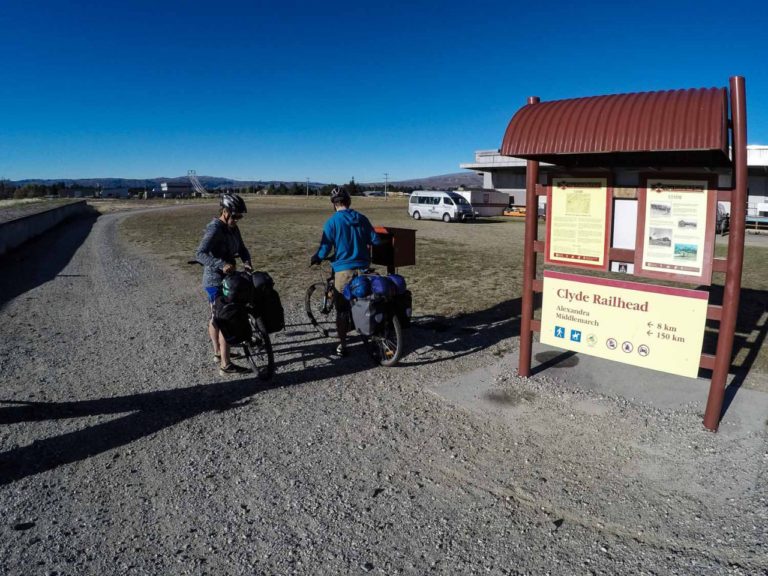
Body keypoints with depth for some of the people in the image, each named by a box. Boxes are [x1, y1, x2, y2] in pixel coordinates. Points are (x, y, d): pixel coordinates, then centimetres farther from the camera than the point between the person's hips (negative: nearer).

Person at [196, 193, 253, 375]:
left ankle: (218, 353, 36)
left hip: (226, 280, 9)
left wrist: (247, 261, -15)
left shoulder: (232, 228, 7)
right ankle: (226, 365, -5)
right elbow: (200, 254, -30)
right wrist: (222, 264, -43)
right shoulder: (215, 229, -20)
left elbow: (241, 248, 6)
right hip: (216, 282, -9)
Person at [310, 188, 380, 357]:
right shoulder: (362, 219, 4)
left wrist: (314, 259, 8)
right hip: (363, 268, 3)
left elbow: (325, 249, -11)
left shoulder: (332, 222, -8)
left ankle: (342, 344, 7)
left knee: (342, 308, 6)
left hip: (343, 270, -3)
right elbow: (375, 240, 5)